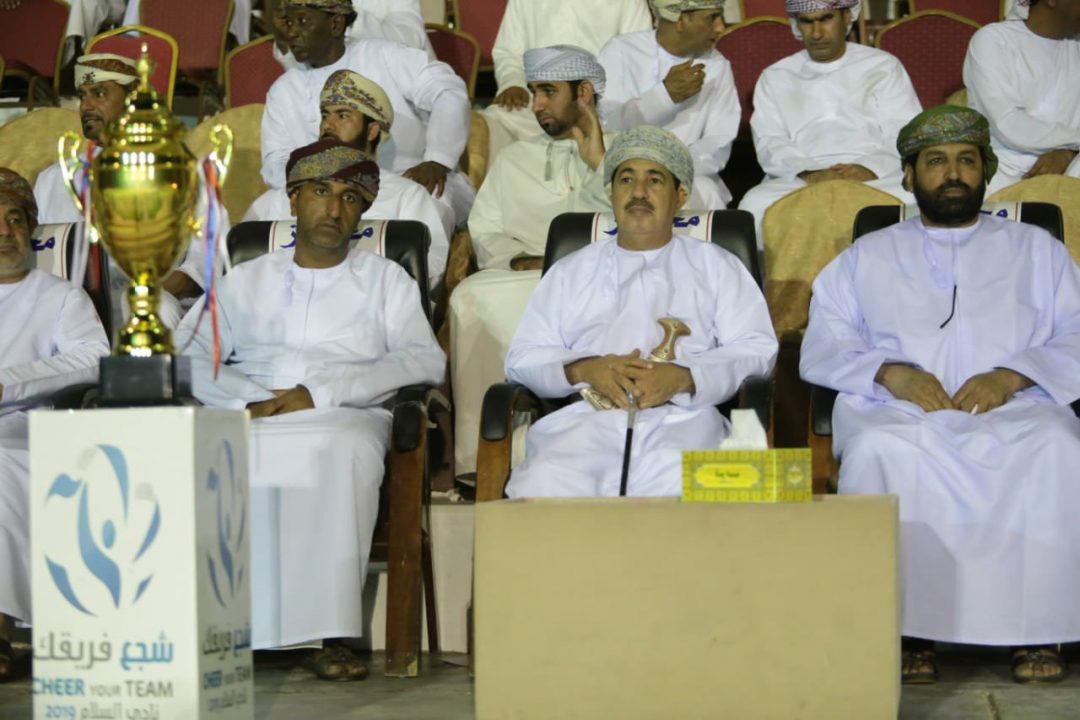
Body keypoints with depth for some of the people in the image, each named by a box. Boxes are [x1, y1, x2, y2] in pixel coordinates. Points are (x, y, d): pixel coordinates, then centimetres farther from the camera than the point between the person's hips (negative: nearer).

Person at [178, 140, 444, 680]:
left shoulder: (384, 280, 20)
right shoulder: (246, 281, 25)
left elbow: (426, 361, 3)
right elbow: (187, 356, 12)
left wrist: (320, 392, -9)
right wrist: (249, 398, -10)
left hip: (343, 418, -2)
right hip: (248, 421, 2)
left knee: (342, 451, -39)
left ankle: (331, 635, -39)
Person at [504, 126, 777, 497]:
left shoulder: (715, 267, 25)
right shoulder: (571, 271, 29)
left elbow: (756, 350, 10)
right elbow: (523, 358, 18)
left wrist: (683, 377, -9)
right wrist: (584, 369, -4)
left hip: (680, 418, -1)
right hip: (583, 417, 1)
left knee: (680, 484, -38)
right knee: (543, 487, -34)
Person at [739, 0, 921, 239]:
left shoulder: (883, 67, 17)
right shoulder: (775, 77, 20)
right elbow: (769, 144, 6)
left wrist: (870, 169, -16)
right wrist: (808, 174, -16)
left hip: (877, 179, -1)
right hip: (799, 181, 1)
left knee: (916, 200, -35)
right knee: (756, 204, -33)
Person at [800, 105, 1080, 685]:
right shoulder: (867, 258, 25)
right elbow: (823, 348, 12)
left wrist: (1012, 375, -9)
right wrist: (890, 373, -8)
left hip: (1014, 408, 0)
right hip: (899, 411, 0)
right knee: (879, 451, -37)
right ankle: (909, 628, -34)